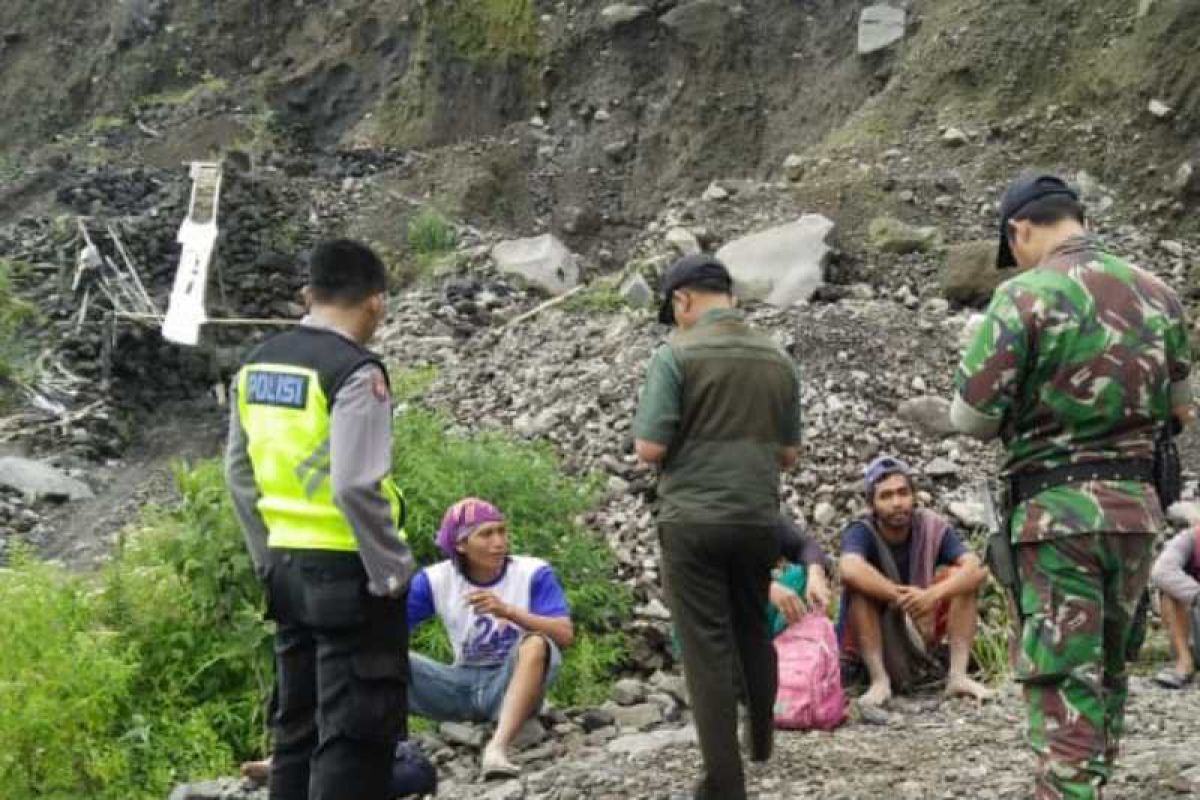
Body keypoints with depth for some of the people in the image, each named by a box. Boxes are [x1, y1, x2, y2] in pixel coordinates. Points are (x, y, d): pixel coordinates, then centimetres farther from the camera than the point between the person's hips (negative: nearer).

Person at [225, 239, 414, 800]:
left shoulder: (258, 364, 7)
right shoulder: (356, 372, -17)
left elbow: (239, 471, 13)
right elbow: (355, 487, -24)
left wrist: (267, 557, 19)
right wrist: (394, 570, -13)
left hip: (288, 569, 8)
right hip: (349, 573, -8)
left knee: (296, 725, 16)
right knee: (357, 732, 0)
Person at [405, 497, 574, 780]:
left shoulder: (533, 573, -9)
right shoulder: (436, 579, -2)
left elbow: (565, 635, -20)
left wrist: (508, 611, -31)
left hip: (512, 683, -3)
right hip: (462, 685, 3)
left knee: (536, 644, -36)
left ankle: (498, 748, -48)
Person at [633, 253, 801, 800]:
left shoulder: (677, 355, -10)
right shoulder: (776, 359, 6)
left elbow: (650, 449, -12)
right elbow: (788, 453, 11)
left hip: (694, 520, -5)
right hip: (759, 519, 5)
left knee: (708, 647, 0)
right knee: (754, 631, 23)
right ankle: (761, 740, 39)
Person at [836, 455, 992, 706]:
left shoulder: (932, 527, -12)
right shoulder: (861, 532, -20)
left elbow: (977, 569, -26)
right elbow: (850, 569, -44)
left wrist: (934, 594, -43)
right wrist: (902, 597, -44)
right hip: (867, 639, -3)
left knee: (958, 575, -17)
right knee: (860, 585, -30)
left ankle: (958, 676, -21)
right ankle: (879, 680, -30)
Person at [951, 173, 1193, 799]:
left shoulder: (1026, 296, -12)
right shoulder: (1157, 294, 7)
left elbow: (970, 416, -10)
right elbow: (1178, 406, 17)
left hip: (1059, 509, -6)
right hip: (1137, 505, 6)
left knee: (1062, 681, -1)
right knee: (1107, 668, 19)